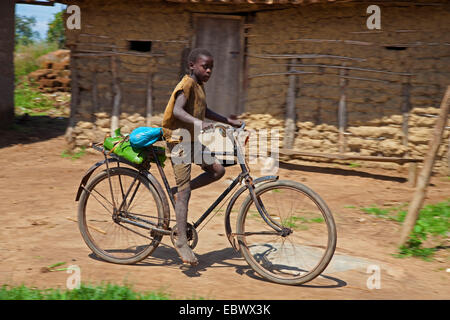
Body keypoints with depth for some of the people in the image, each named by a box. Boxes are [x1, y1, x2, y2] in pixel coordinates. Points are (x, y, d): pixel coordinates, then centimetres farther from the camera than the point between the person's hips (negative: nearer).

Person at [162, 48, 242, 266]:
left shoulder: (199, 85, 14)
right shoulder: (187, 84, -15)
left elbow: (204, 111, 27)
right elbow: (177, 110, -28)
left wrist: (229, 121, 24)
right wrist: (198, 123, -43)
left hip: (193, 139, 9)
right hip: (180, 139, -9)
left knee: (217, 170, 0)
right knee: (185, 191, -10)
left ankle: (176, 191, 11)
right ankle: (181, 241, -6)